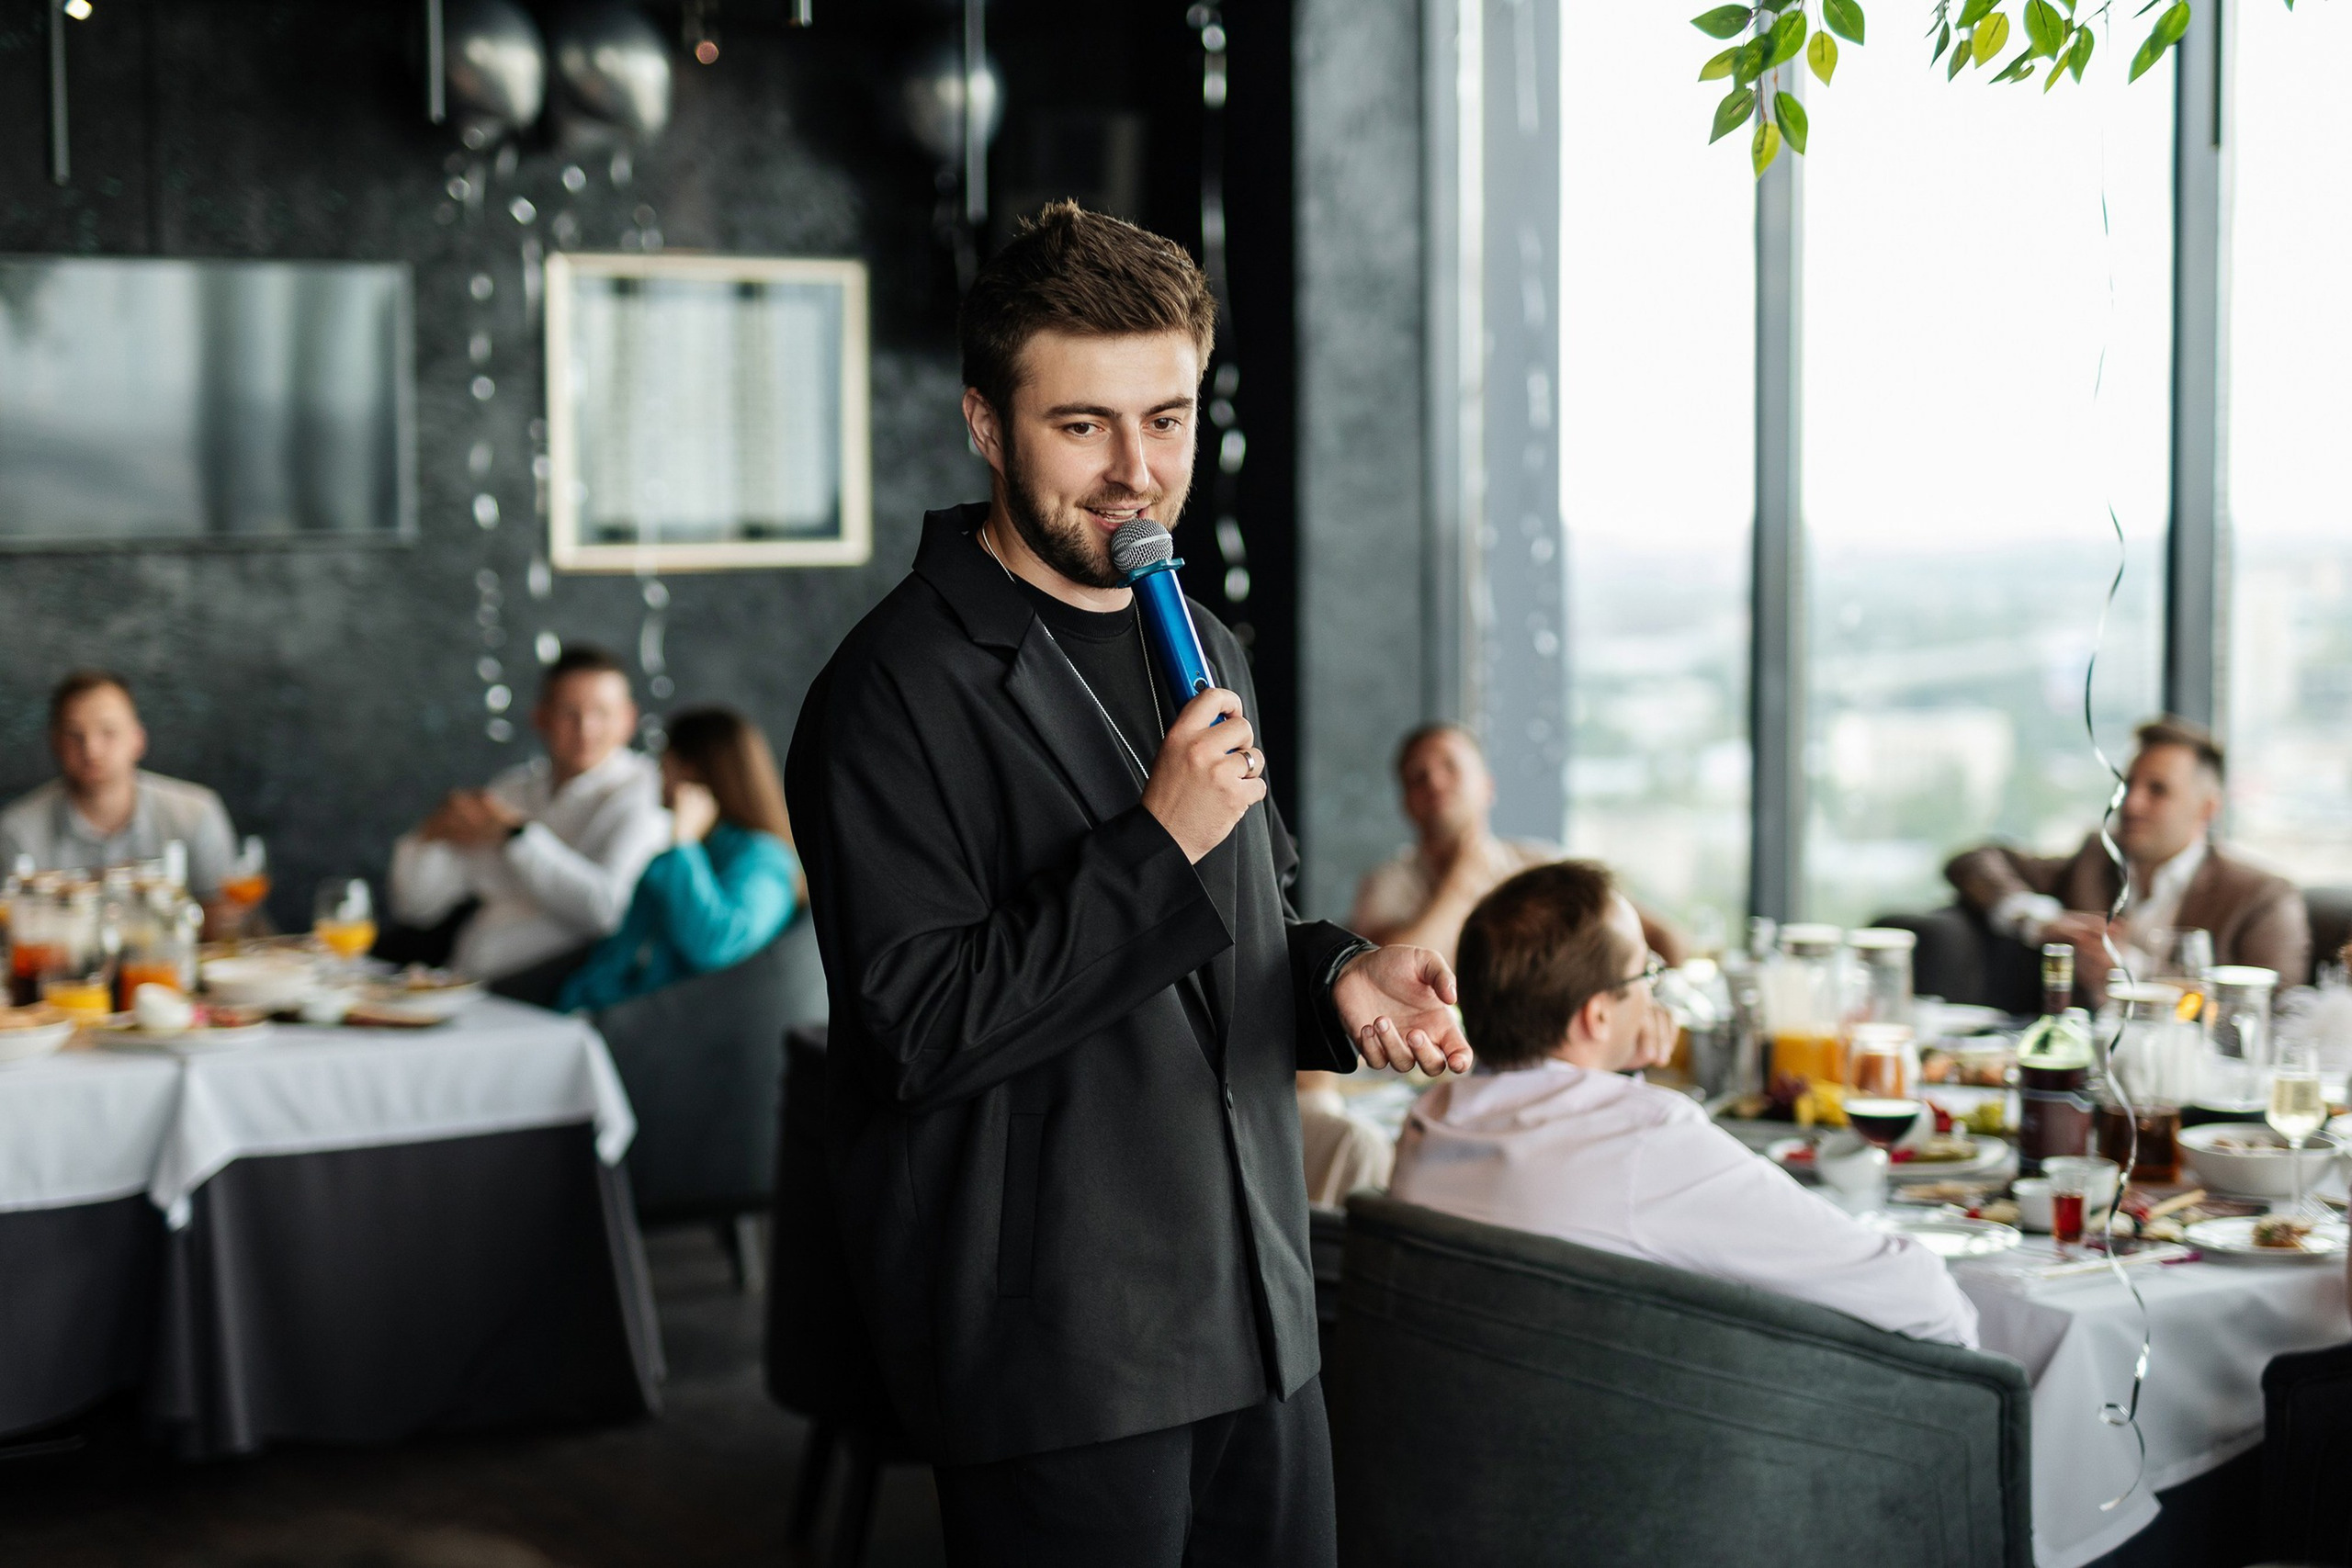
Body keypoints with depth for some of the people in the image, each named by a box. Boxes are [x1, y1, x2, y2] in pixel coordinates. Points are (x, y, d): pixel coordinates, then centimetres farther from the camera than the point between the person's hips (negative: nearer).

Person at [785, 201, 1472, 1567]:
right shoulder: (902, 690, -14)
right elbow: (920, 1030, -19)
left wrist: (1337, 977, 0)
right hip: (1055, 1355, -7)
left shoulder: (1206, 651, 12)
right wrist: (1160, 846, -22)